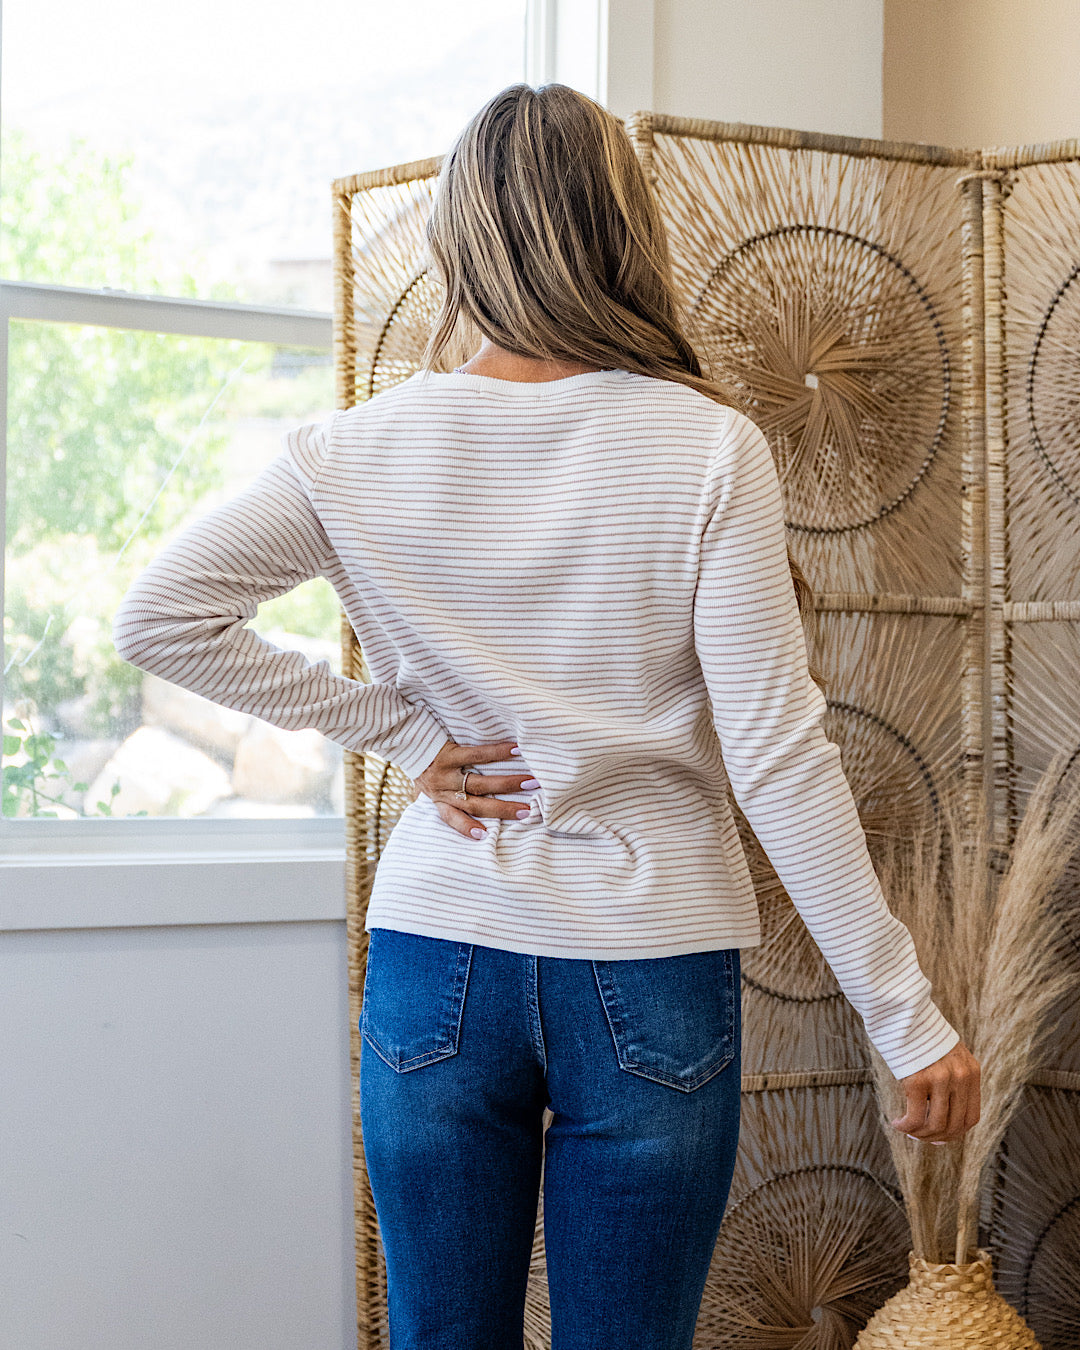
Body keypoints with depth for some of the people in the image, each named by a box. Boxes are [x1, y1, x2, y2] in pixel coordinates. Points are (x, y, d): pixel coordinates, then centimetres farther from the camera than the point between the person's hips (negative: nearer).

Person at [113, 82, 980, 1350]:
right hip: (651, 978, -2)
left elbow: (157, 615, -3)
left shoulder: (364, 451, -4)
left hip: (436, 969, 2)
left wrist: (397, 729, -1)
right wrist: (905, 1016, -8)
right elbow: (776, 754, -14)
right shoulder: (707, 449, -11)